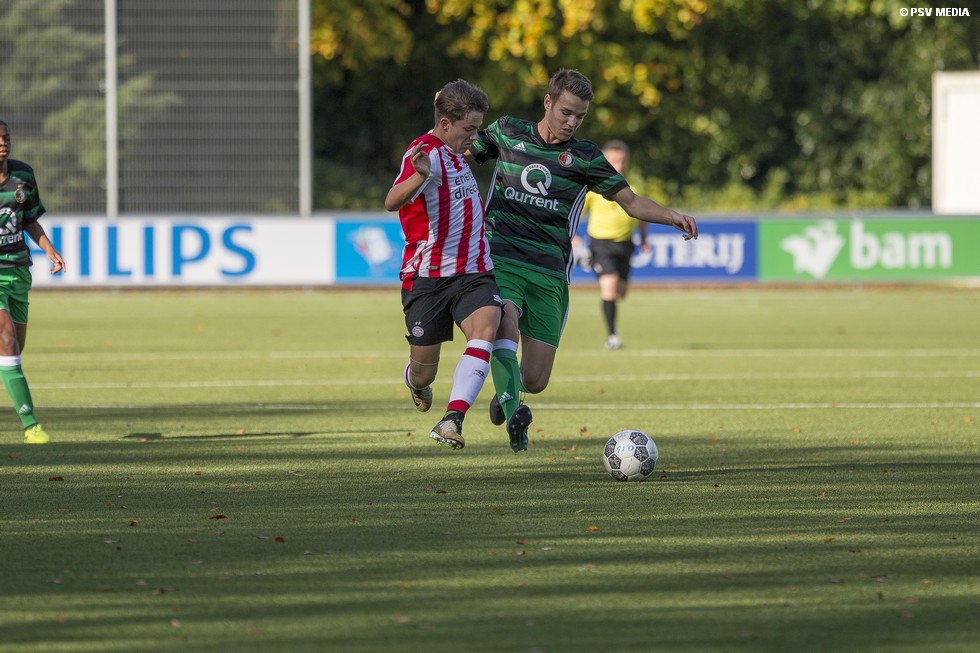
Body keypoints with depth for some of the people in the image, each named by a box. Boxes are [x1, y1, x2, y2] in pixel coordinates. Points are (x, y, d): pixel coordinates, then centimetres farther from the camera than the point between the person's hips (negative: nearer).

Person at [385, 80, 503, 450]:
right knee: (424, 371, 4)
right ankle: (417, 383, 44)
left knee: (485, 331, -25)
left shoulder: (454, 150, 12)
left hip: (473, 274, 6)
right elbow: (392, 202, -37)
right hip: (427, 277, -6)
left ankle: (452, 420, -38)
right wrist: (420, 174, -53)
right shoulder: (426, 153, -16)